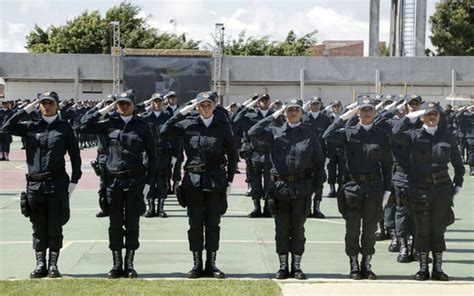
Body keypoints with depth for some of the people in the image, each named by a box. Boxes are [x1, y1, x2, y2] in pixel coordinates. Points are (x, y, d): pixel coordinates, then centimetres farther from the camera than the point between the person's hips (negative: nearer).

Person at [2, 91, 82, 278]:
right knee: (38, 227, 8)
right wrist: (26, 110, -4)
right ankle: (40, 264, 15)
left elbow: (75, 155, 3)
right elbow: (7, 127, -5)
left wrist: (74, 181, -4)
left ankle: (53, 265, 10)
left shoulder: (64, 128, 3)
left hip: (57, 183, -2)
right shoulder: (31, 127, 8)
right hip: (34, 183, 2)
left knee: (55, 226, 2)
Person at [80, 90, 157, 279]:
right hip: (113, 179, 2)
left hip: (135, 180, -1)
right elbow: (84, 127, 2)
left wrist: (148, 182, -3)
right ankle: (117, 265, 14)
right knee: (115, 224, 6)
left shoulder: (142, 126, 1)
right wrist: (104, 110, 0)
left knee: (132, 224, 3)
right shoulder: (110, 124, 6)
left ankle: (129, 265, 11)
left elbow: (151, 156, 3)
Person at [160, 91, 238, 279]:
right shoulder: (188, 124, 2)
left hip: (215, 180, 0)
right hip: (193, 180, 0)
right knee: (195, 224, 5)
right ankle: (197, 264, 12)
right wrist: (182, 112, -8)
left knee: (213, 224, 5)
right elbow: (164, 132, -6)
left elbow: (232, 154, 7)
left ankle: (211, 264, 14)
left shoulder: (223, 126, 2)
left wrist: (229, 180, 2)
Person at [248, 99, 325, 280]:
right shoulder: (275, 132, 5)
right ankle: (283, 266, 16)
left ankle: (296, 266, 16)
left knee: (298, 228, 7)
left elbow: (319, 163, 8)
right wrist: (273, 117, -7)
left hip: (302, 188, 0)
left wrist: (316, 186, 0)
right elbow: (253, 133, -9)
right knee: (281, 229, 6)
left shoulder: (309, 135, 5)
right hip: (280, 187, 0)